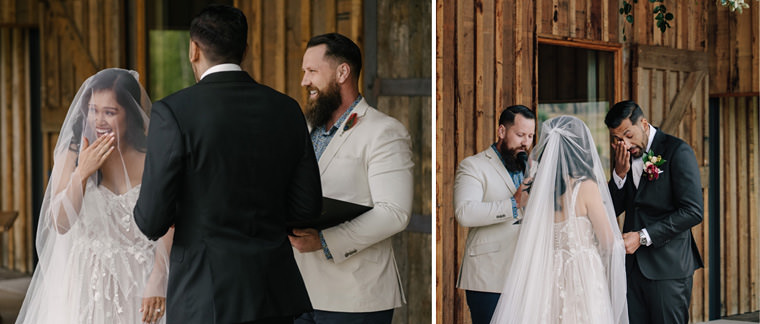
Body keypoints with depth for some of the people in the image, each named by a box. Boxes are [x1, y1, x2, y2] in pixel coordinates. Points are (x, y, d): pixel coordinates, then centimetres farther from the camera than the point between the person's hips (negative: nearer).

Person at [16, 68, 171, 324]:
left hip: (137, 282, 0)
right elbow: (60, 224, -7)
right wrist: (82, 173, -17)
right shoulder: (71, 156, -2)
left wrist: (157, 281, -16)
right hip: (84, 281, 0)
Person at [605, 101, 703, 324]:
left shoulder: (677, 151, -8)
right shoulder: (625, 157, 11)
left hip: (668, 266, -5)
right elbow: (612, 209, 11)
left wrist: (643, 237, -16)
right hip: (633, 265, 6)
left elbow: (693, 211, -14)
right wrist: (620, 173, -6)